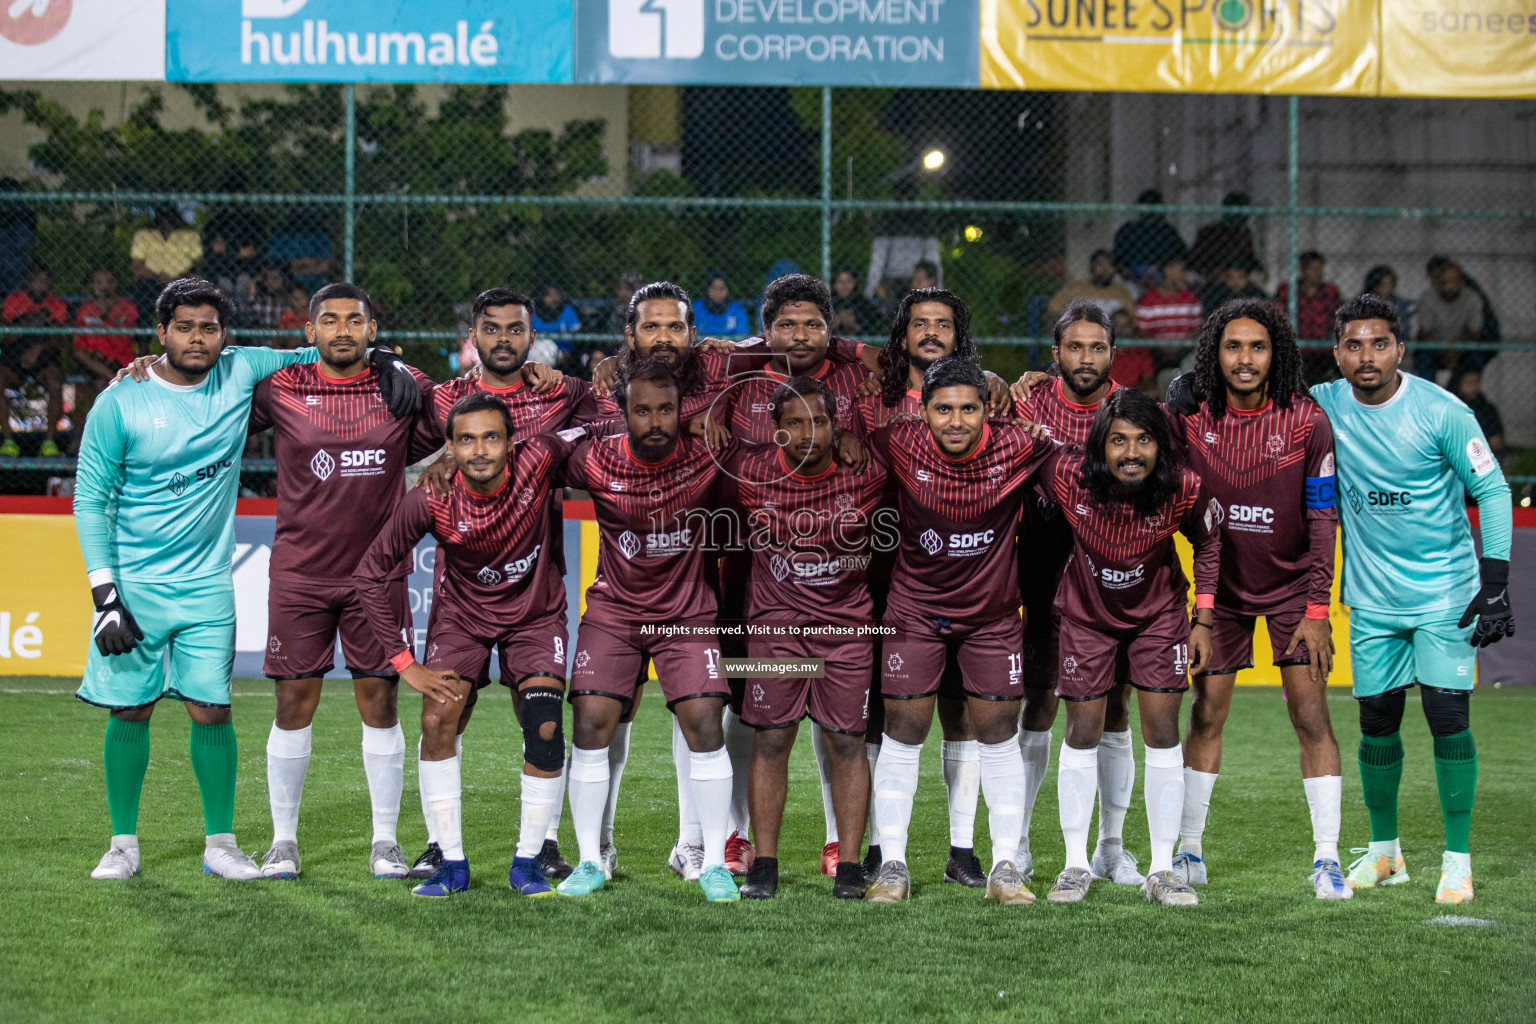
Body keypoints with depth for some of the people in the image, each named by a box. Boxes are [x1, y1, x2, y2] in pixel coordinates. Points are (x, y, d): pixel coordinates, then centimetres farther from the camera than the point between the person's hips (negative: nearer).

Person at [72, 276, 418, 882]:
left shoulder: (239, 374, 0)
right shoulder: (119, 404, -7)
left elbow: (316, 357, 16)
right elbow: (90, 499, -4)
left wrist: (383, 361, -2)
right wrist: (105, 593, -11)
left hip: (206, 583, 2)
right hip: (134, 583, -2)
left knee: (211, 709, -2)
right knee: (130, 710, 1)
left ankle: (220, 844, 11)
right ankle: (123, 844, 15)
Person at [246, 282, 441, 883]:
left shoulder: (406, 387, 3)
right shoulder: (279, 389, 0)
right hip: (299, 574, 0)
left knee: (379, 702, 3)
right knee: (294, 703, 2)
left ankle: (385, 841, 13)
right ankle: (283, 840, 14)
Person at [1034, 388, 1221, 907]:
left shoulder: (1184, 488, -26)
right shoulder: (1067, 474, -29)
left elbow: (1208, 542, -5)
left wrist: (1203, 619, -4)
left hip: (1159, 611, 0)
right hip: (1087, 611, 0)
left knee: (1162, 732, -3)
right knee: (1083, 731, 4)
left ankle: (1162, 869, 6)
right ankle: (1076, 864, 16)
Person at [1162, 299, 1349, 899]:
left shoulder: (1306, 422, -14)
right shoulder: (1190, 416, -10)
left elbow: (1322, 521, -11)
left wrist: (1316, 610, -14)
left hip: (1292, 585, -2)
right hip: (1221, 585, 2)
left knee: (1310, 715, -7)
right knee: (1206, 714, 4)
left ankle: (1327, 859, -3)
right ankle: (1190, 852, 14)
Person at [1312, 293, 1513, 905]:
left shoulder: (1442, 413, -14)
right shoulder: (1324, 406, -3)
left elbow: (1492, 490, -8)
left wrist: (1495, 585, -14)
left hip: (1445, 592, -3)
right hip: (1373, 597, 4)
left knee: (1448, 716, -9)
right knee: (1376, 722, 6)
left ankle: (1458, 861, 1)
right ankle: (1384, 852, 23)